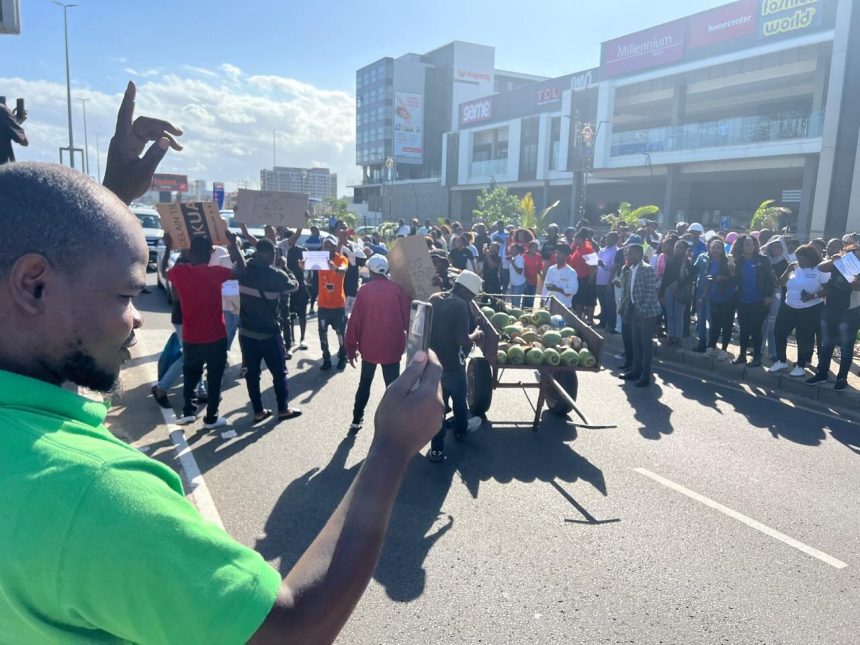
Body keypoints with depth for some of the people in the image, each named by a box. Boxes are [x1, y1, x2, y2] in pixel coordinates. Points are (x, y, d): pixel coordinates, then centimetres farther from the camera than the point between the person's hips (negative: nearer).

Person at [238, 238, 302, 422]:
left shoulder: (245, 270, -3)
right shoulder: (276, 275, -16)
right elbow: (294, 286, 2)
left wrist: (254, 259, 15)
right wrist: (286, 268, 14)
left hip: (246, 331, 5)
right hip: (269, 333, -5)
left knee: (251, 373, 11)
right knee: (279, 372, 11)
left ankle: (258, 411, 17)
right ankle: (283, 409, 19)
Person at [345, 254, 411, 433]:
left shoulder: (364, 290, -5)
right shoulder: (397, 290, -6)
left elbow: (354, 320, -4)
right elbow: (407, 318, -2)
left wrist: (351, 348, 3)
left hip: (368, 346, 2)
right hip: (392, 347, -1)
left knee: (365, 383, 20)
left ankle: (357, 420, 22)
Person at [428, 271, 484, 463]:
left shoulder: (434, 299, 1)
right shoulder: (460, 305, -20)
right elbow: (463, 340, -25)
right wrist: (476, 334, -7)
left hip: (432, 359, 6)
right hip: (452, 362, -5)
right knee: (459, 398, 22)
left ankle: (437, 449, 14)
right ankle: (461, 429, 47)